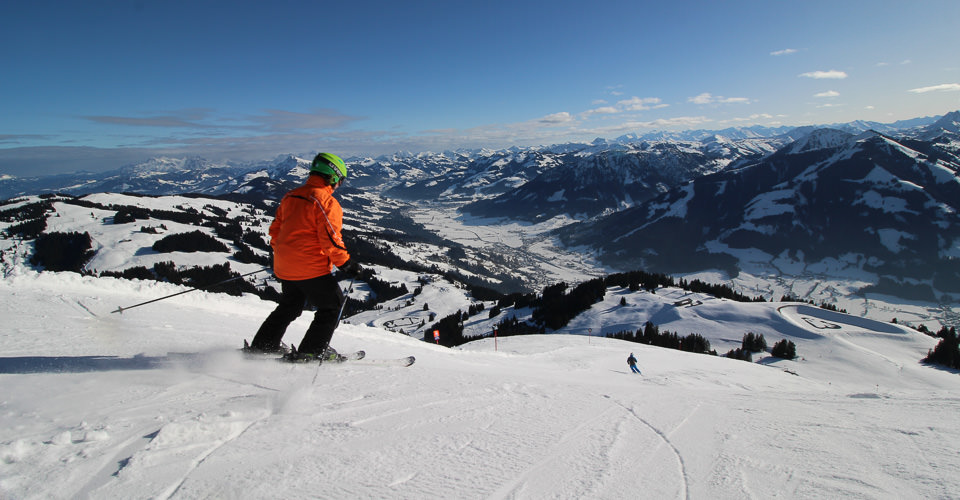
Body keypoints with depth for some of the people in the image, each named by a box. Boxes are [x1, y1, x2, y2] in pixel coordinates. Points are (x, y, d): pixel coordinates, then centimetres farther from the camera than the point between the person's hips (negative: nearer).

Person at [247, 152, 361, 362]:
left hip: (285, 267, 8)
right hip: (311, 268, -8)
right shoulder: (327, 202, -14)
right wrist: (346, 264, -10)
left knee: (289, 307, 26)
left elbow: (275, 229, 16)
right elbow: (330, 239, -19)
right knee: (332, 306, 7)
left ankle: (262, 345, 29)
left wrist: (281, 254, 26)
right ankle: (311, 352, 5)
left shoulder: (290, 196, 11)